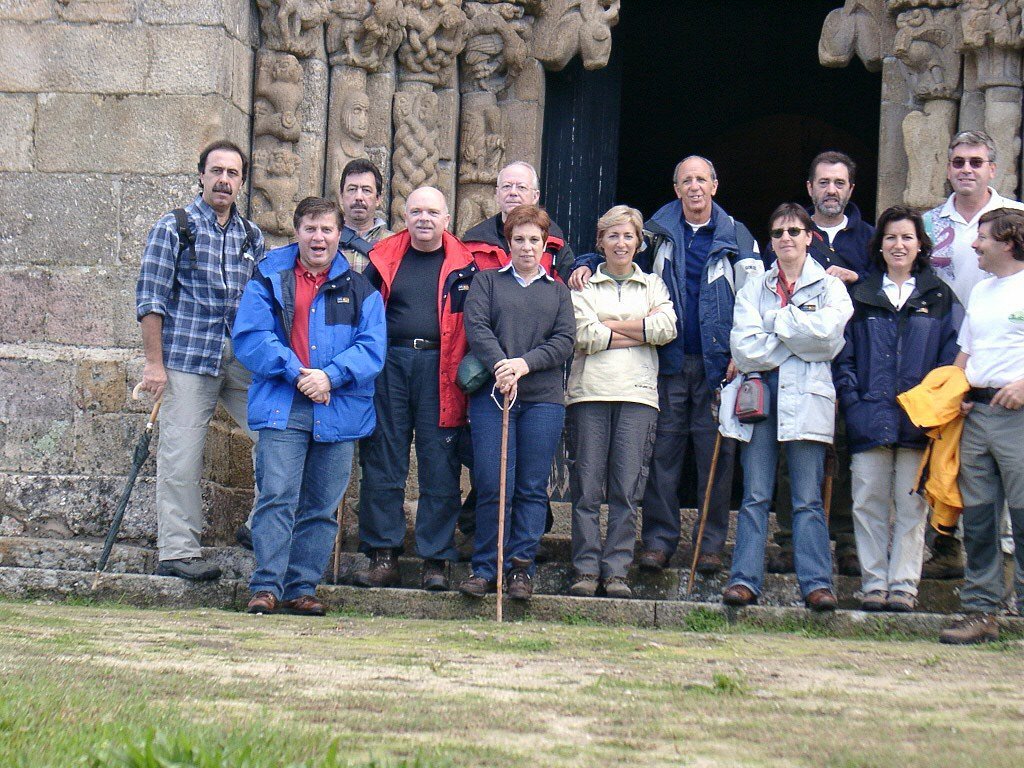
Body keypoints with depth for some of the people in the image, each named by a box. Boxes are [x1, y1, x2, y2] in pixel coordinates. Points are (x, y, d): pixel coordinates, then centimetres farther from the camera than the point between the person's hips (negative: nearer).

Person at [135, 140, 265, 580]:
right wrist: (154, 362, -8)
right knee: (182, 456, -3)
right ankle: (177, 552, 5)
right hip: (188, 356, -4)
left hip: (243, 361, 4)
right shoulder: (175, 227, 2)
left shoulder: (251, 236, 14)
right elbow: (150, 297, -2)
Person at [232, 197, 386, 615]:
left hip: (339, 412, 2)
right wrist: (296, 373, -14)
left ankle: (302, 588, 11)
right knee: (277, 497, -11)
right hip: (281, 409, -2)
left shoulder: (360, 287, 11)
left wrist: (330, 376, -14)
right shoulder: (269, 279, 8)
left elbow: (372, 346, 2)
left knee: (321, 506, 5)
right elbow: (249, 337, -2)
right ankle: (266, 586, -9)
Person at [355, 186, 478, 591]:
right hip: (389, 364, 2)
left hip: (439, 368, -2)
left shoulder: (464, 265, 8)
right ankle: (382, 556, 6)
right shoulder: (384, 258, 11)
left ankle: (436, 560, 4)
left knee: (439, 466, -1)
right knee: (381, 462, 1)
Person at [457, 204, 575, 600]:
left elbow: (565, 341, 5)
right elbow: (475, 326, -2)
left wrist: (525, 364, -11)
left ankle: (522, 568, 5)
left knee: (532, 489, 0)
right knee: (492, 486, -6)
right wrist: (500, 366, -18)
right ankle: (484, 568, 2)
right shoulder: (487, 281, 14)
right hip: (492, 396, -1)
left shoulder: (558, 291, 18)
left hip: (543, 400, 1)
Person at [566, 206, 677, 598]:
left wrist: (610, 325, -2)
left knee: (626, 489, -3)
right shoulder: (583, 285, 12)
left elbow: (667, 329, -2)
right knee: (586, 488, -5)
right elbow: (585, 336, -5)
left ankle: (616, 572, -1)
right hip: (589, 391, -1)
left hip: (637, 393, 1)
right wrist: (642, 331, -2)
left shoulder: (653, 285, 17)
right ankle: (586, 569, -1)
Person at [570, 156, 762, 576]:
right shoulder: (658, 232, 10)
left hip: (717, 361, -1)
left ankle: (711, 543, 7)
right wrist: (586, 266, -4)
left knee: (716, 451, 0)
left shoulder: (736, 236, 7)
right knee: (663, 447, 0)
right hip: (669, 360, 1)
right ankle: (658, 539, 5)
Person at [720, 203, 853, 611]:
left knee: (808, 498, -3)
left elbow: (828, 332, -10)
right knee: (755, 496, -1)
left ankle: (816, 582, -4)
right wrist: (799, 340, -3)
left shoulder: (829, 286, 11)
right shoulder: (754, 289, 15)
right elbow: (744, 348, 0)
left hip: (806, 395, -2)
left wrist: (777, 322, -2)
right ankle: (744, 579, -2)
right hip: (759, 392, 2)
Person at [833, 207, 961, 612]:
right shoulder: (861, 296, 12)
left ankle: (903, 585, 5)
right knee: (868, 503, 0)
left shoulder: (939, 297, 10)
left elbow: (951, 354, 4)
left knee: (912, 503, 1)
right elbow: (843, 355, 8)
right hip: (869, 420, 1)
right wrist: (852, 400, -5)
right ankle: (874, 583, 6)